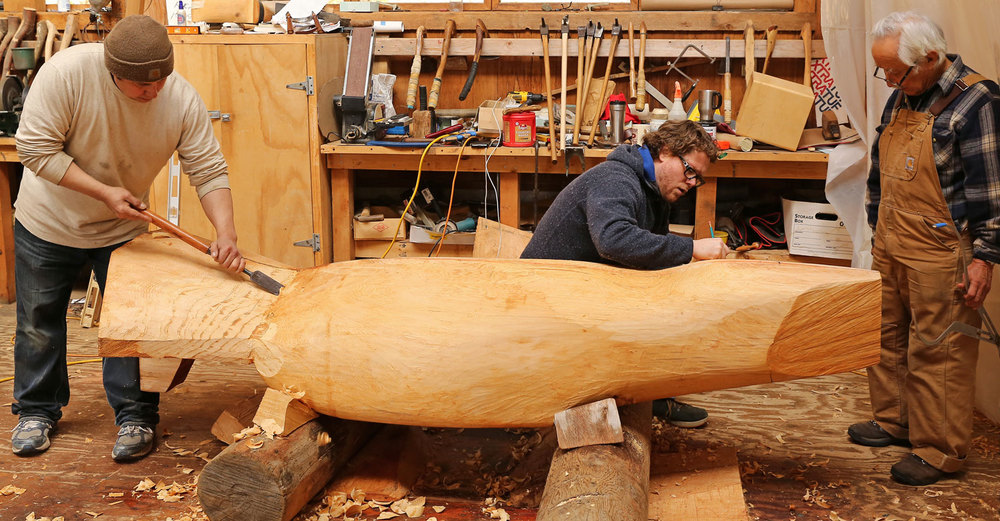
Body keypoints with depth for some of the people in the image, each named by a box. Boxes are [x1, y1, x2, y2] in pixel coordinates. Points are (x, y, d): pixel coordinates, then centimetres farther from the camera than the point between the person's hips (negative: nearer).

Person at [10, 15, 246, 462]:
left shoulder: (181, 99, -22)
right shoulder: (67, 72, -28)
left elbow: (208, 171, -18)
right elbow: (36, 148, -24)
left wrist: (226, 232, -32)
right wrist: (104, 192, -29)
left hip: (122, 230, 1)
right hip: (49, 224, -1)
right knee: (39, 322, 13)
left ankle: (135, 416, 19)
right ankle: (38, 410, 32)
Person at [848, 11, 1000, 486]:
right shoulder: (901, 96, 10)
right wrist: (878, 228, 21)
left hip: (940, 252, -8)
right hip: (890, 247, 8)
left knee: (937, 351, -1)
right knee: (887, 338, 17)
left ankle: (940, 450, 10)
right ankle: (894, 421, 33)